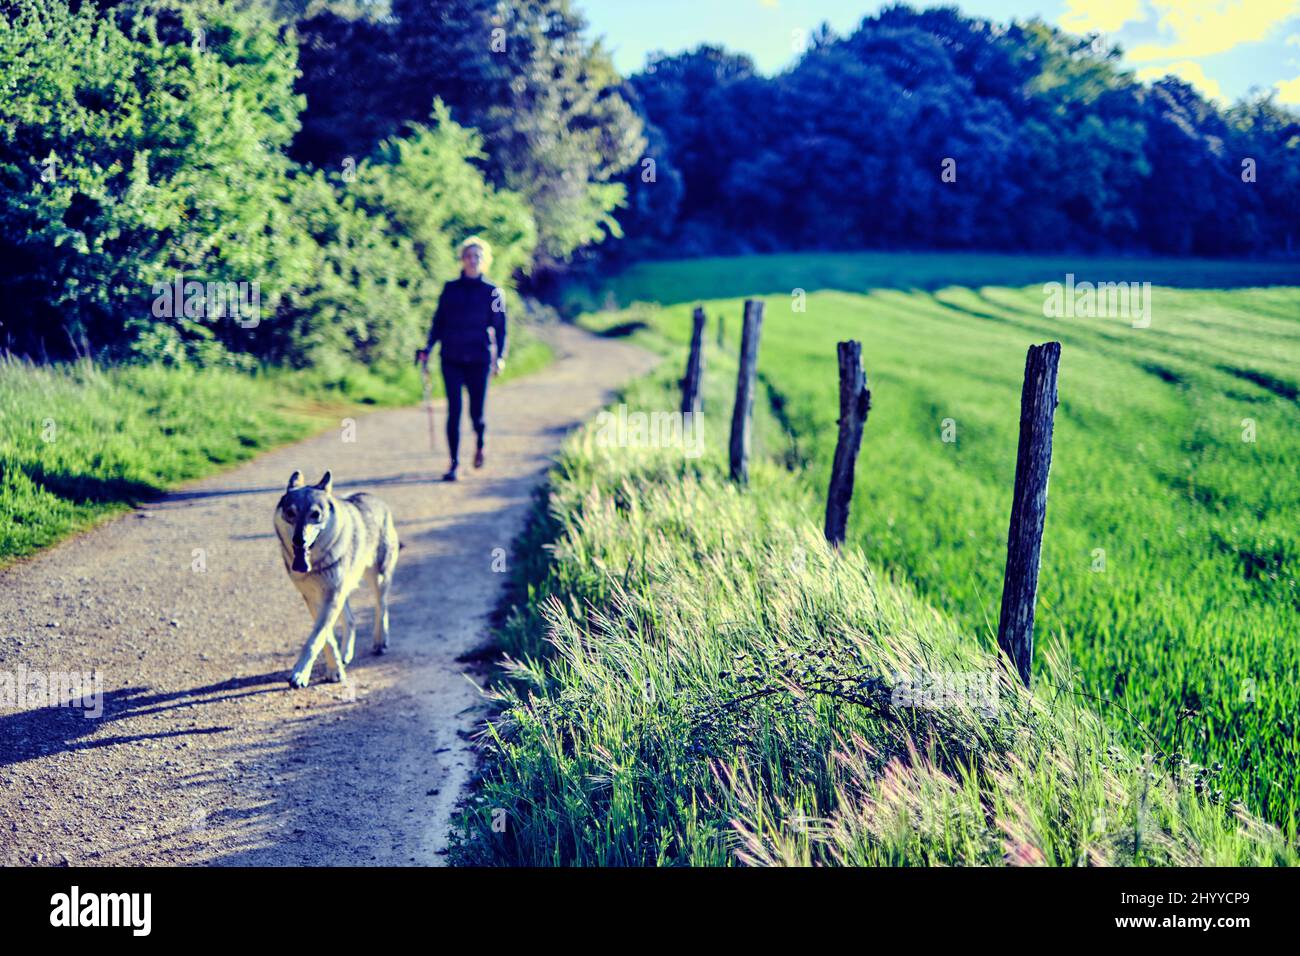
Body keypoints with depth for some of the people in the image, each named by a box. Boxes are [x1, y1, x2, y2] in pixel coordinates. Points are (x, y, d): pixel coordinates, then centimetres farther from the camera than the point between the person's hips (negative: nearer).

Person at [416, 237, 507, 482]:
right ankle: (454, 463, 0)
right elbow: (439, 322, 13)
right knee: (454, 410, -7)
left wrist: (500, 357, -7)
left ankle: (480, 444, 33)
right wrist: (428, 348, 1)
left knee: (476, 412, 0)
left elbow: (500, 328, 4)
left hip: (479, 360, -1)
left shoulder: (492, 292, 3)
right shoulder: (450, 289, 8)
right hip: (452, 359, 1)